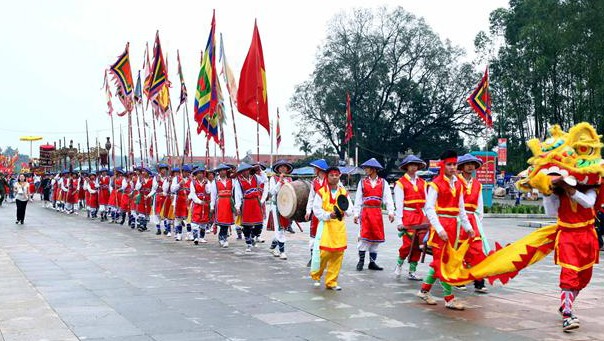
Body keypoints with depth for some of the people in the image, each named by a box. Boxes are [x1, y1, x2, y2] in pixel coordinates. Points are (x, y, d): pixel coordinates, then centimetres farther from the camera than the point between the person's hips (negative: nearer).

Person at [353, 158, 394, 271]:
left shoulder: (383, 182, 4)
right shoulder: (362, 182, 6)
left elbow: (388, 198, -2)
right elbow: (358, 199, 6)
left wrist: (391, 212, -12)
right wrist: (356, 214, 0)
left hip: (377, 212, 1)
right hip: (365, 211, -1)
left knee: (376, 236, 5)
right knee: (364, 236, -7)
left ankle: (372, 262, 15)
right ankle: (361, 261, 2)